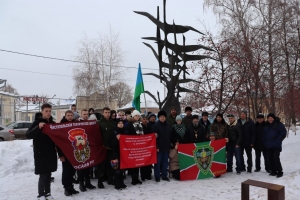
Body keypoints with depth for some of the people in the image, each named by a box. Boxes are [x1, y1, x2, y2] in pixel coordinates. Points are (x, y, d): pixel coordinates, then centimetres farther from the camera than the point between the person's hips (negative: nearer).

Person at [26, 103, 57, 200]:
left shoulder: (53, 123, 8)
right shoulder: (37, 122, -8)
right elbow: (28, 135, -20)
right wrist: (38, 127, -33)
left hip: (51, 153, 5)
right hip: (41, 153, -5)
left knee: (48, 175, 12)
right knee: (43, 175, -2)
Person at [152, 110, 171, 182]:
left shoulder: (168, 125, 9)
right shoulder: (155, 125, -7)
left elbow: (170, 136, 15)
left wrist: (169, 145, 10)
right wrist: (156, 147, -14)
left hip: (166, 147, 5)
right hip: (159, 147, -5)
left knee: (165, 162, 11)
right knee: (158, 162, 2)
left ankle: (164, 176, 21)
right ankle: (157, 177, 12)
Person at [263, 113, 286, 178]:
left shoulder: (279, 124, -5)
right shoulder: (266, 125, 13)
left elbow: (283, 133, -8)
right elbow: (264, 134, 22)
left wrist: (278, 140, -12)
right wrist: (264, 141, 9)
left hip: (276, 145, -6)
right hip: (268, 145, 6)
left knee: (276, 158, -13)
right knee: (271, 159, 8)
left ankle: (280, 172, -1)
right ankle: (273, 171, 18)